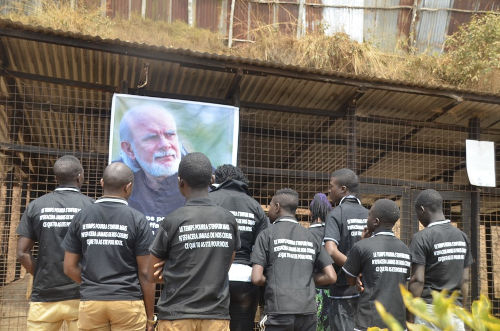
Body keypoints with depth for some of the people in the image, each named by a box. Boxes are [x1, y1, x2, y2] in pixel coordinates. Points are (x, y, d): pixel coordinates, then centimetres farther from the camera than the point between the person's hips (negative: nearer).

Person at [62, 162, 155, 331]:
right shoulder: (137, 219, -8)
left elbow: (69, 268, 5)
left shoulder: (81, 217, 2)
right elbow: (145, 273, -7)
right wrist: (149, 316, 1)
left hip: (90, 302, 3)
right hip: (128, 303, -3)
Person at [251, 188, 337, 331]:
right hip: (308, 313, 4)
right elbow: (331, 277, 7)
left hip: (280, 313, -4)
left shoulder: (267, 234, 0)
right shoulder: (310, 236, 13)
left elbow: (256, 278, -8)